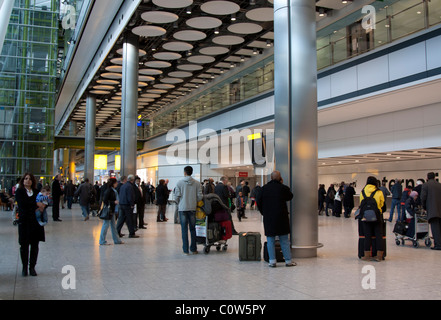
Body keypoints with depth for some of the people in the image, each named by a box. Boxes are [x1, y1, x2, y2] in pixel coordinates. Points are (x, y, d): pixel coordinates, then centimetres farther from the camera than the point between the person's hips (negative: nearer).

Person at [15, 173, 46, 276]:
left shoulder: (37, 192, 11)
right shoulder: (19, 192, 2)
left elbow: (43, 203, 10)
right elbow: (21, 203, -15)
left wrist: (41, 208, -12)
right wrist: (36, 204, -19)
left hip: (36, 221, 3)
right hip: (24, 221, -2)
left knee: (35, 245, 4)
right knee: (24, 245, 2)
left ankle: (32, 267, 13)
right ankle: (24, 267, 14)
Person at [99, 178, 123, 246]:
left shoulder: (113, 190, 12)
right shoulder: (108, 190, -15)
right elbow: (105, 200, -19)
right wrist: (114, 202, -19)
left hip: (112, 210, 10)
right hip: (108, 210, -10)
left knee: (113, 225, 14)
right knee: (106, 225, -3)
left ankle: (116, 240, 20)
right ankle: (102, 241, 4)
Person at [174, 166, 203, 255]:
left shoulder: (180, 183, -5)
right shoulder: (197, 183, -1)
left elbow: (177, 196, -6)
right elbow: (200, 196, -5)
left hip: (183, 208, -2)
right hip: (193, 208, 2)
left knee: (184, 229, 4)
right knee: (193, 229, 11)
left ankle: (185, 250, 5)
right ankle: (193, 249, 15)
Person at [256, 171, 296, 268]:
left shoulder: (264, 188, 0)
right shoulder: (283, 188, -6)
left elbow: (258, 201, 3)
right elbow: (290, 197, 12)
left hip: (268, 218, 1)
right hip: (281, 218, -1)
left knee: (270, 240, 7)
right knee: (284, 240, 8)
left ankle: (272, 261, 5)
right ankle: (288, 261, 12)